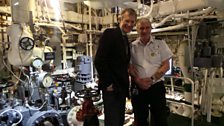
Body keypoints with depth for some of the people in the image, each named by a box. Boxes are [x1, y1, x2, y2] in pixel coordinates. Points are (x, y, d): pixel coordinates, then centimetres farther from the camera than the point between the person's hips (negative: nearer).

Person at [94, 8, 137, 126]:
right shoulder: (109, 33, -10)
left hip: (121, 87, 8)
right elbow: (99, 61, -19)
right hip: (111, 87, -8)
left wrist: (126, 83, 9)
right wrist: (108, 83, -16)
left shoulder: (126, 39, 15)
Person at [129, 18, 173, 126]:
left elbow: (166, 65, -2)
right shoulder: (132, 46, 3)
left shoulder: (160, 44, 1)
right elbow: (129, 67, 2)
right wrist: (138, 80, -13)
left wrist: (152, 79, -13)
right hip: (137, 87, 1)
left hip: (156, 86, -1)